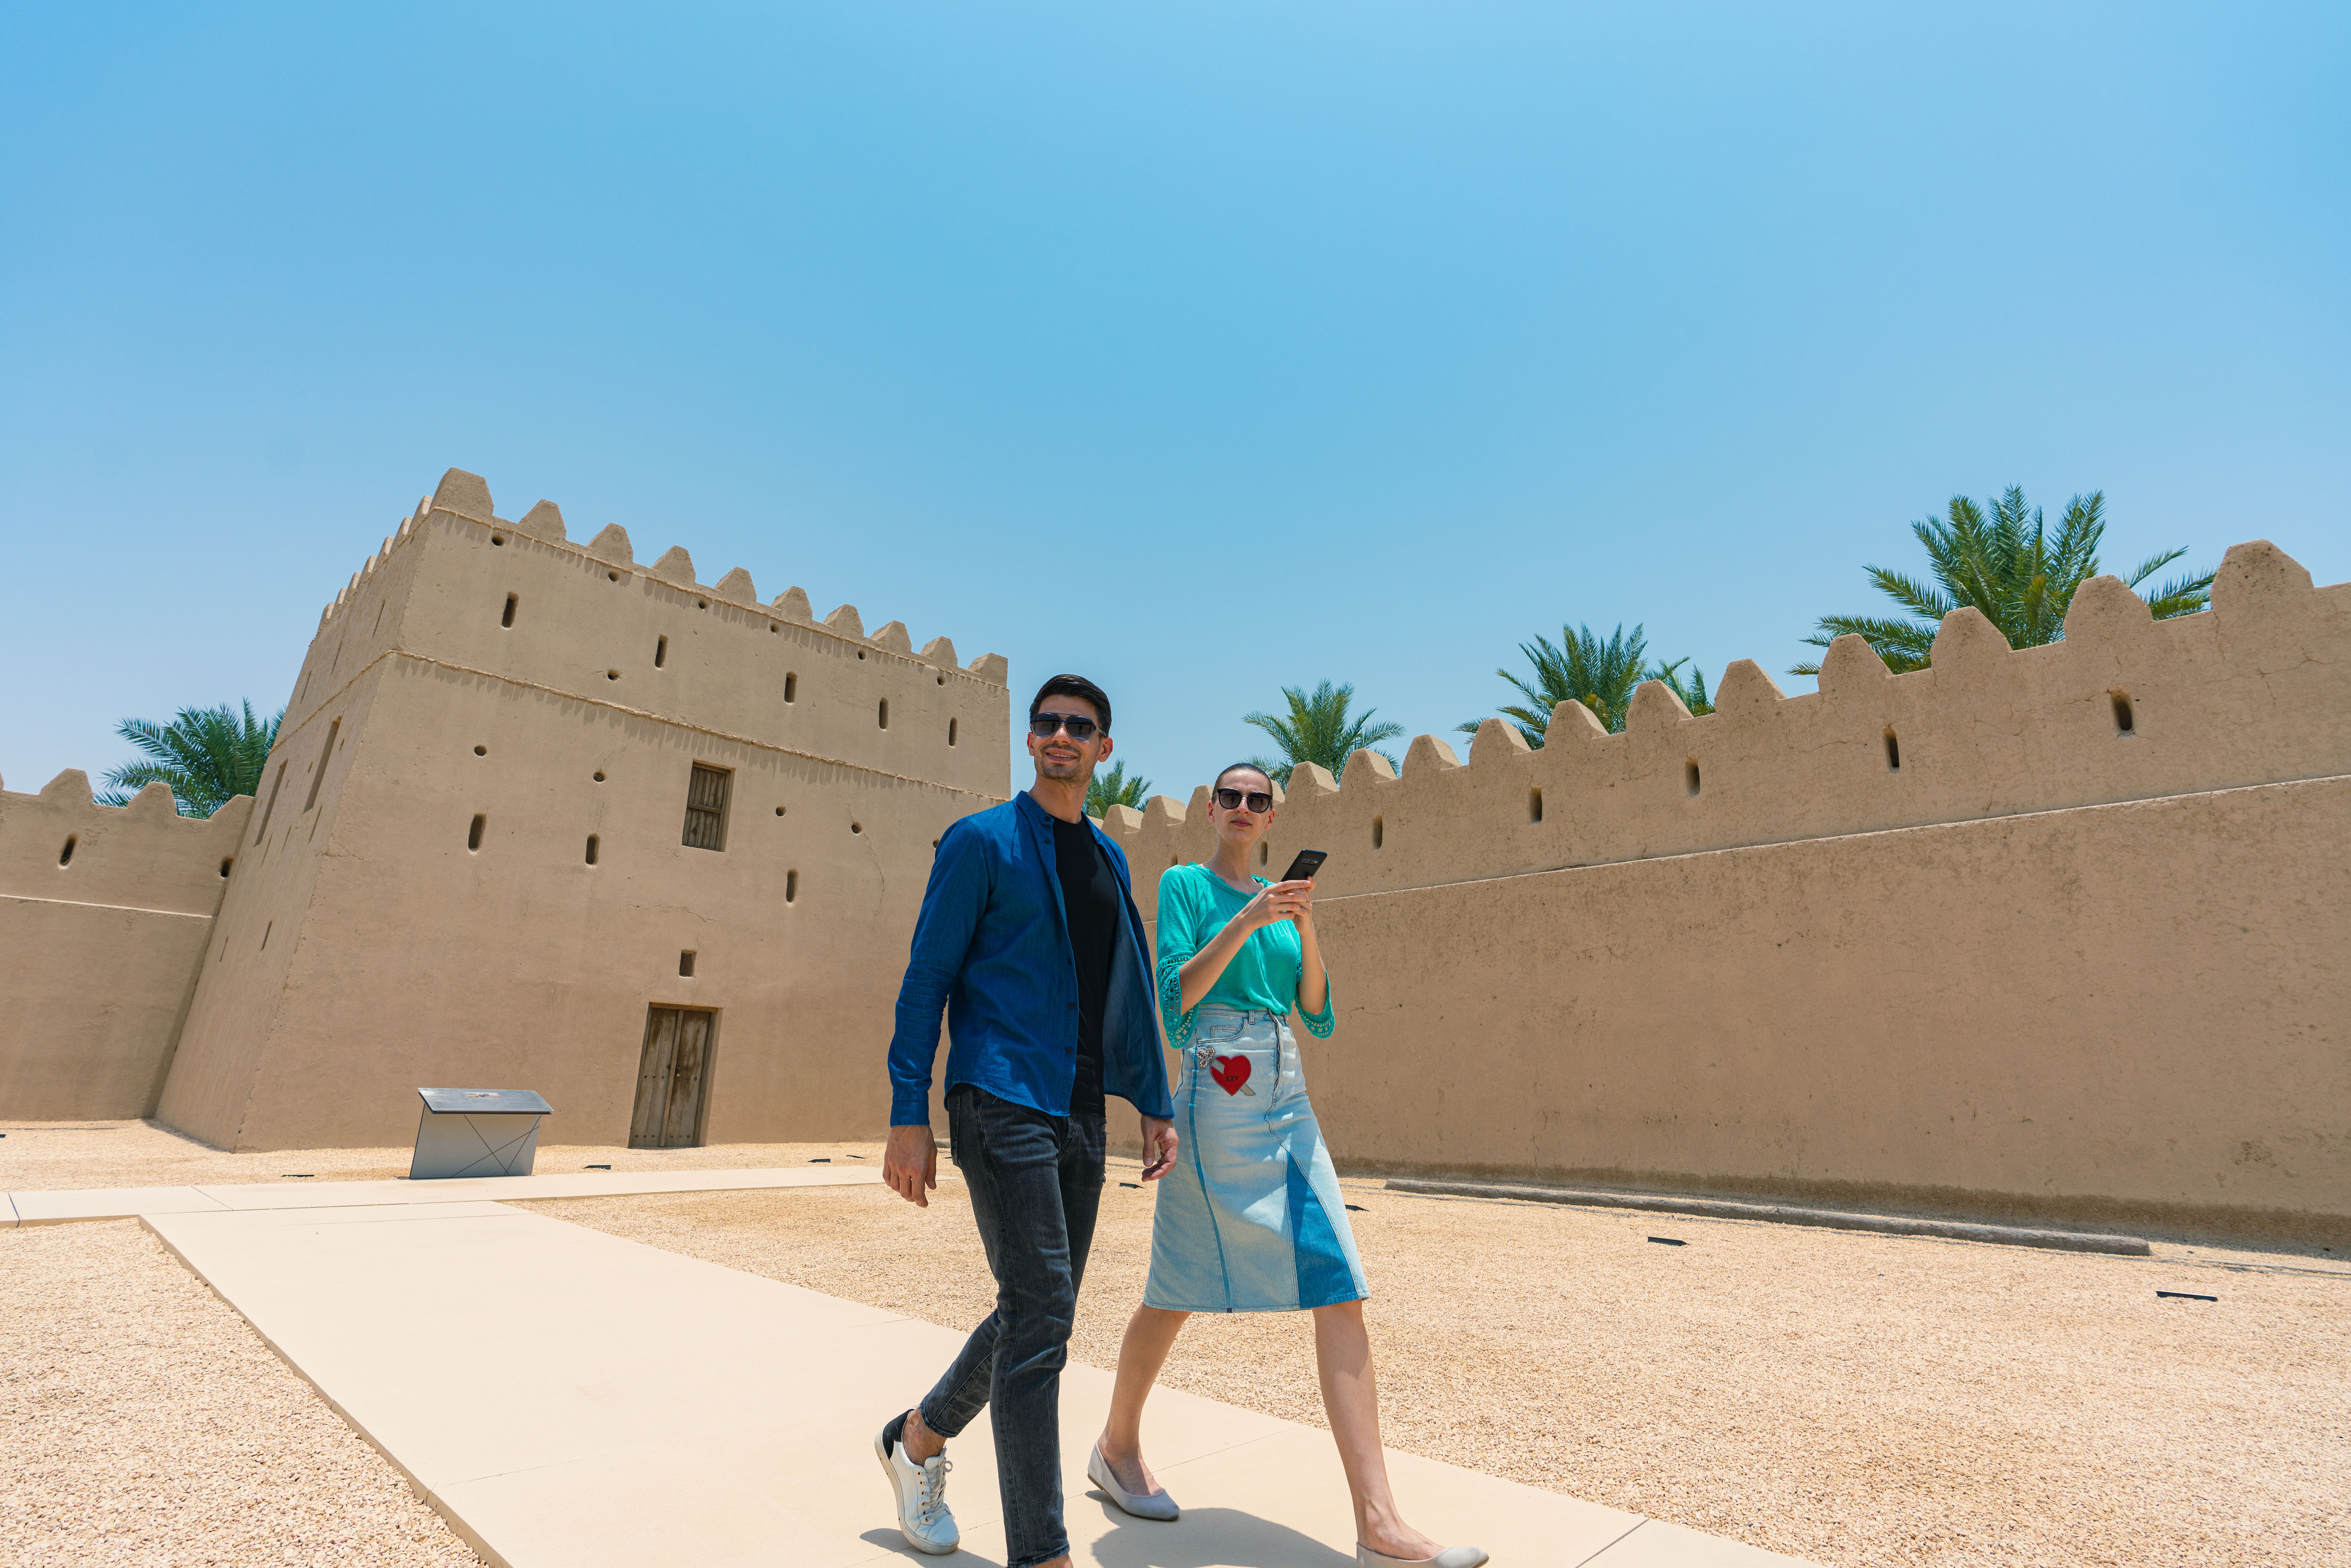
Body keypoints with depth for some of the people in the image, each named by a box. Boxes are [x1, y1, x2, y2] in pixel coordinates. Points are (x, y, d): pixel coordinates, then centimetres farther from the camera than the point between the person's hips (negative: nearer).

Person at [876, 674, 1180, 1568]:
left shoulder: (1109, 860, 14)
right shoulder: (982, 842, -4)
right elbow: (927, 980, -7)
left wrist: (1156, 1104, 12)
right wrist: (909, 1116, -12)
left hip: (1081, 1118, 7)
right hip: (1002, 1104, -7)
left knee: (1040, 1318, 15)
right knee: (1040, 1314, -8)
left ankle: (918, 1438, 40)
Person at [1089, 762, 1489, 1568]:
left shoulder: (1281, 898, 15)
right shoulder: (1185, 884, -1)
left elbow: (1321, 1020, 9)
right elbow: (1174, 1000, -12)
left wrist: (1307, 930, -6)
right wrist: (1244, 923, -21)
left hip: (1288, 1101, 6)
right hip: (1215, 1096, -5)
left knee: (1339, 1287, -4)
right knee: (1179, 1289, 8)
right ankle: (1118, 1447, 33)